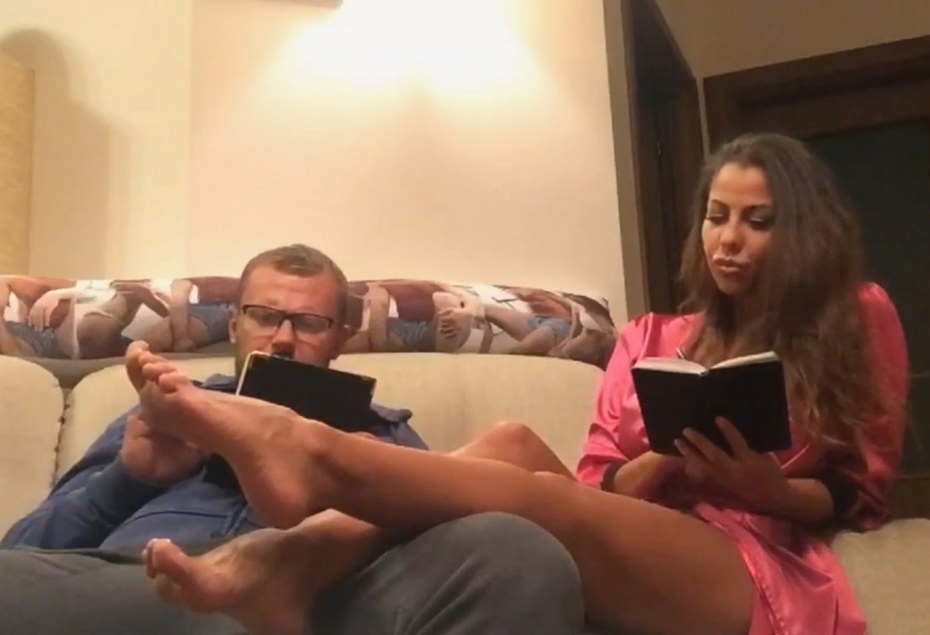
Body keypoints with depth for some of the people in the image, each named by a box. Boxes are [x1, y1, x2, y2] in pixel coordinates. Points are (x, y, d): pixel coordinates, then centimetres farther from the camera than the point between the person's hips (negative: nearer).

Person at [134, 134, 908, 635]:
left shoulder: (857, 319, 13)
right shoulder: (650, 338, 19)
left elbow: (858, 497, 10)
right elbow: (601, 489, 9)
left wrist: (764, 486, -10)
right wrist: (673, 457, -12)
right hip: (635, 550, 3)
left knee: (540, 495, -32)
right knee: (518, 446, -28)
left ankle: (312, 450, -42)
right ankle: (295, 558, -47)